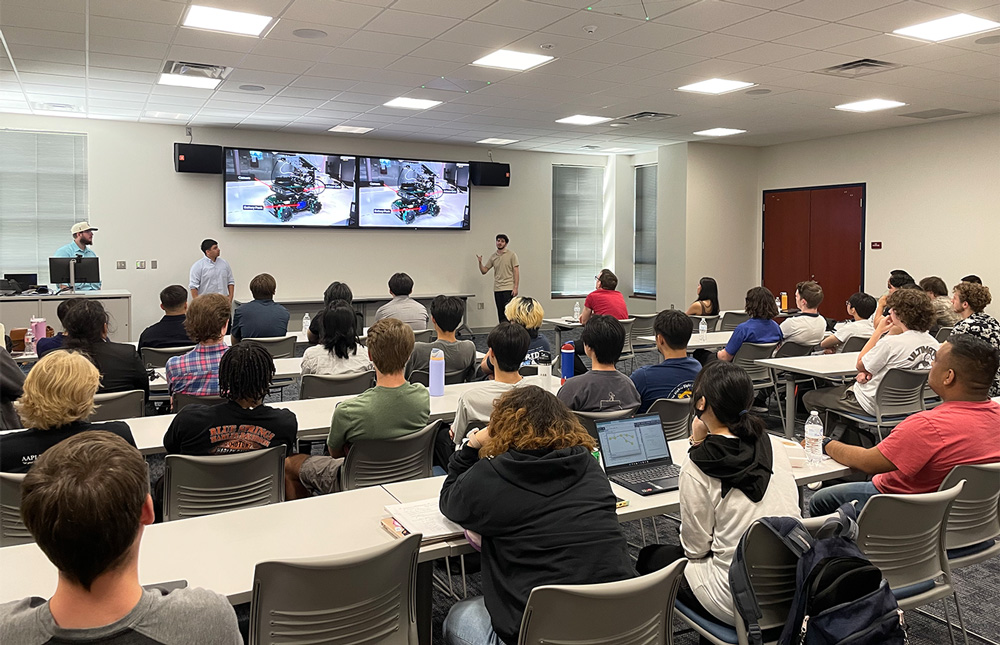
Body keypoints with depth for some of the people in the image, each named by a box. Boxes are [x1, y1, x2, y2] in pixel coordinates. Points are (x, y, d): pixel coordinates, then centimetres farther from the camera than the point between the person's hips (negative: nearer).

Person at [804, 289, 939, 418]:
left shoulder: (891, 343, -29)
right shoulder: (933, 343, -3)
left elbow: (860, 365, -12)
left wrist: (879, 330, -9)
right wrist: (869, 372, -2)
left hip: (874, 406, -9)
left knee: (809, 398, 4)